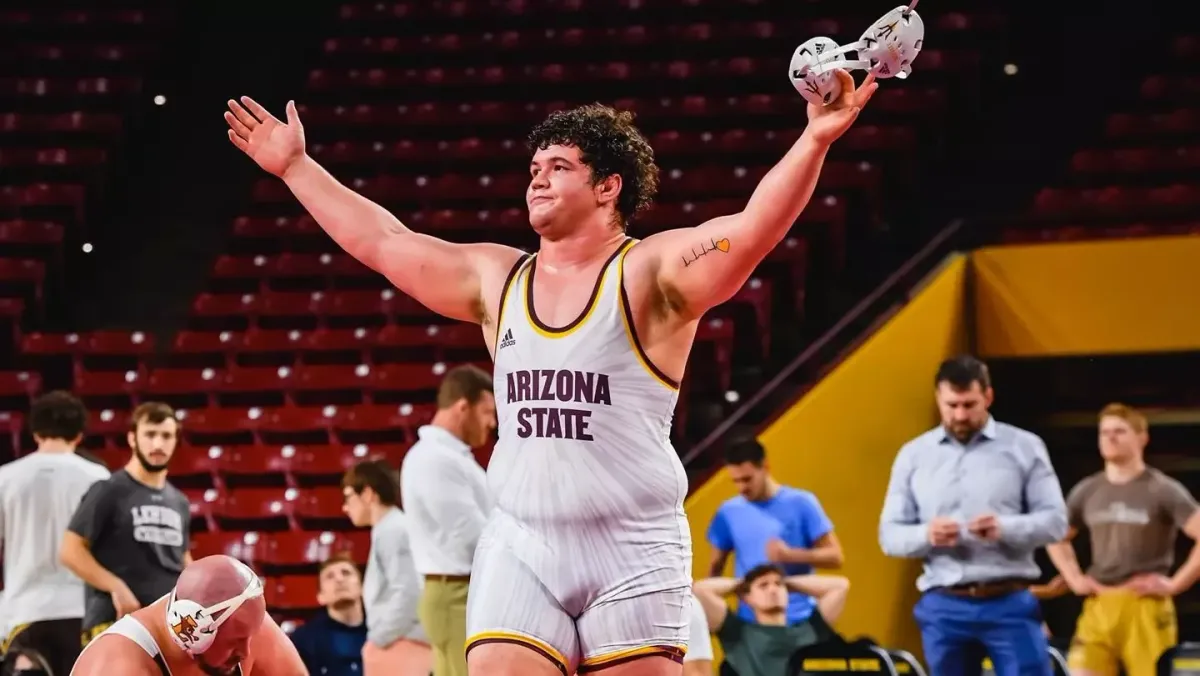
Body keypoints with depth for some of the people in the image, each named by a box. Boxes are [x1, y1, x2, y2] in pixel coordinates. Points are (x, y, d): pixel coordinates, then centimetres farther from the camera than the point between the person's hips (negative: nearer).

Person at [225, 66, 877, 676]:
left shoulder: (653, 272, -4)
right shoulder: (497, 279, 13)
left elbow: (750, 232, -19)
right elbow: (382, 241, 21)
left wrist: (815, 141, -34)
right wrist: (296, 167, 26)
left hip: (633, 554, -4)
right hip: (518, 548, 4)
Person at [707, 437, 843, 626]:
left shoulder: (801, 503, -2)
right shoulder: (728, 512, 5)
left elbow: (835, 555, -2)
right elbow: (715, 566, 14)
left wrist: (790, 555, -16)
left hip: (801, 620, -2)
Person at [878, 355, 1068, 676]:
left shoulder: (1024, 447, 4)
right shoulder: (913, 455, 10)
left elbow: (1055, 520, 0)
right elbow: (890, 534, 8)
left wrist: (1005, 528, -20)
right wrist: (926, 535, -15)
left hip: (1009, 603, -2)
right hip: (943, 607, 2)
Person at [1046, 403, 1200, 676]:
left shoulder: (1163, 490, -4)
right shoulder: (1086, 491, 12)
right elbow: (1057, 538, 28)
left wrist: (1175, 584, -13)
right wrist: (1074, 578, 13)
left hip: (1146, 608, -4)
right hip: (1098, 608, 4)